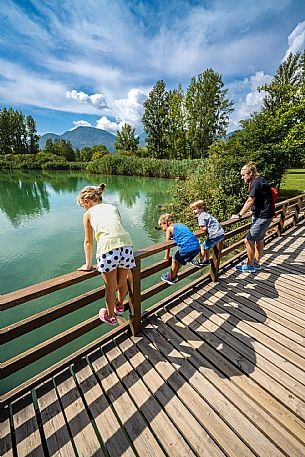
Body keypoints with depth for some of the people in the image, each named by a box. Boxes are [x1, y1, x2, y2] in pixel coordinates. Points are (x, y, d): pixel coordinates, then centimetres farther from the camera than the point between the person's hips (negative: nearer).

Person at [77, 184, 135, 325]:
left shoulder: (88, 213, 16)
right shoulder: (113, 207, 25)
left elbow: (88, 241, 17)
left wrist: (88, 264, 27)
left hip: (108, 248, -4)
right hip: (126, 245, 4)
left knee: (110, 287, 19)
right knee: (122, 282, 26)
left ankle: (111, 316, 44)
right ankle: (119, 306, 55)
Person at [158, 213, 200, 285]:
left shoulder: (169, 228, 2)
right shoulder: (180, 225, 23)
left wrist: (166, 257, 19)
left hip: (188, 248, -8)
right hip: (197, 247, 8)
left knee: (175, 260, 15)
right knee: (179, 260, 26)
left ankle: (171, 278, 31)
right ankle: (174, 275, 43)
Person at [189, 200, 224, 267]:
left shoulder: (201, 217, -11)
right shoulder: (206, 214, 18)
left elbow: (204, 228, -21)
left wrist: (201, 228, -2)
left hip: (215, 235, -9)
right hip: (221, 233, 9)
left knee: (203, 247, 6)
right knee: (207, 247, 24)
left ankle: (200, 262, 18)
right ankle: (207, 260, 37)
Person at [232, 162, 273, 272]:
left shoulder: (256, 182, -18)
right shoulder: (260, 180, 13)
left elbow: (250, 201, -22)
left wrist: (239, 215, -20)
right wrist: (254, 211, 21)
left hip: (263, 217, -10)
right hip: (262, 214, 10)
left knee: (249, 240, -4)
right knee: (259, 239, 18)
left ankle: (250, 265, 11)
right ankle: (256, 263, 32)